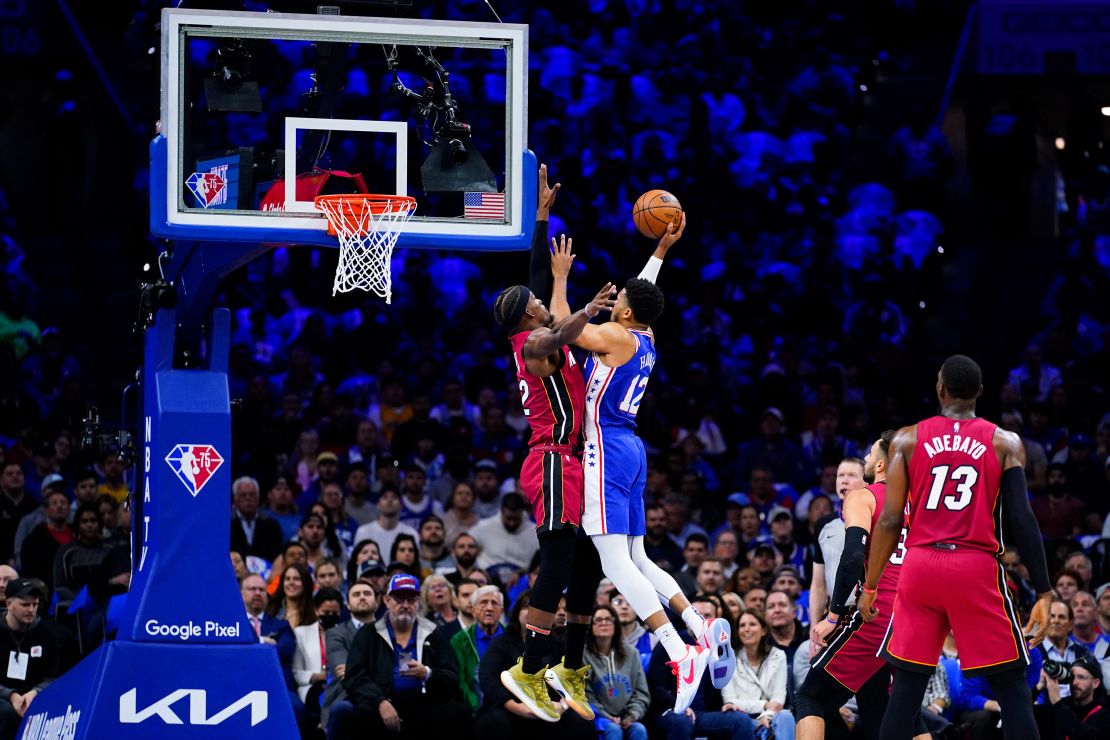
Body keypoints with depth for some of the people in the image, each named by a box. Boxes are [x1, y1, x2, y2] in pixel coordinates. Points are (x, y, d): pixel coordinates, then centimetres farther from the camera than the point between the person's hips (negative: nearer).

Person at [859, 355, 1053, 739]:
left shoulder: (907, 440, 6)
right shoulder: (1005, 443, 3)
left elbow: (891, 520, 3)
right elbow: (1022, 520, -4)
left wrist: (871, 585, 11)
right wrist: (1043, 592, -3)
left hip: (920, 567, 2)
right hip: (977, 569, -2)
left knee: (906, 686, 10)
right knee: (1012, 688, 3)